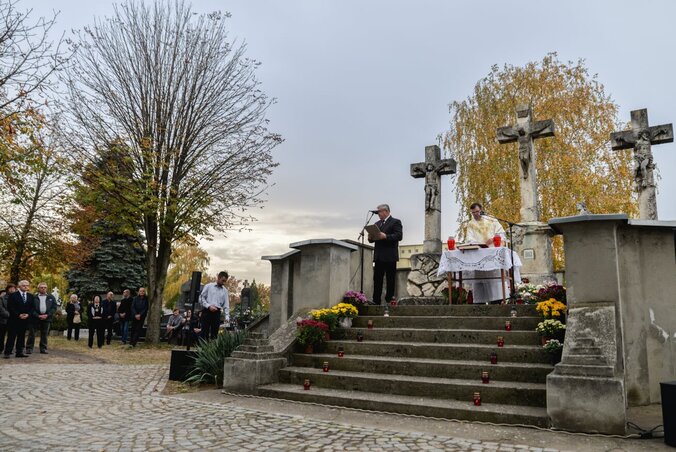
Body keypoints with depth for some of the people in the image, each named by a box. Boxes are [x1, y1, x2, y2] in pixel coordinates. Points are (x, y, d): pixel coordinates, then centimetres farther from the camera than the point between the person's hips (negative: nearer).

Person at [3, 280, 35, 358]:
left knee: (21, 336, 7)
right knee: (11, 336, -3)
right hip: (14, 319, -4)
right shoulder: (13, 295, -2)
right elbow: (10, 307, -7)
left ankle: (19, 352, 11)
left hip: (25, 319, 4)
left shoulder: (30, 296, 12)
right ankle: (7, 353, 1)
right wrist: (18, 315, -14)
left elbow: (33, 307, 10)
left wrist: (28, 314, -7)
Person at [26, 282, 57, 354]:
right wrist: (38, 315, -12)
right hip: (35, 318, -2)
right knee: (31, 334, 1)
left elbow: (54, 307, 5)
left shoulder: (51, 297, 7)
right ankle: (29, 348, 8)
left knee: (44, 334, 7)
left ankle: (43, 349, 12)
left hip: (46, 318, 2)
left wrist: (47, 315, -7)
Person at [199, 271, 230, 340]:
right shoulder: (208, 286, 6)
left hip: (217, 313, 3)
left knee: (214, 334, 3)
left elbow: (226, 305, 8)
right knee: (205, 332, -5)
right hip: (207, 311, -3)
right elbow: (201, 298, 1)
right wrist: (209, 306, -12)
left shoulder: (225, 291, 13)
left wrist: (227, 317, -4)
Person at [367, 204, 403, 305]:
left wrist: (385, 236, -25)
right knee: (377, 279, 5)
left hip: (390, 256, -7)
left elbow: (399, 236, -14)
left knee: (390, 280, -1)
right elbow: (373, 238, 20)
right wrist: (370, 238, -3)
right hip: (378, 256, 7)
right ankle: (376, 301, 7)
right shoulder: (377, 224, 21)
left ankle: (389, 301, 4)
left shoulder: (395, 222, -1)